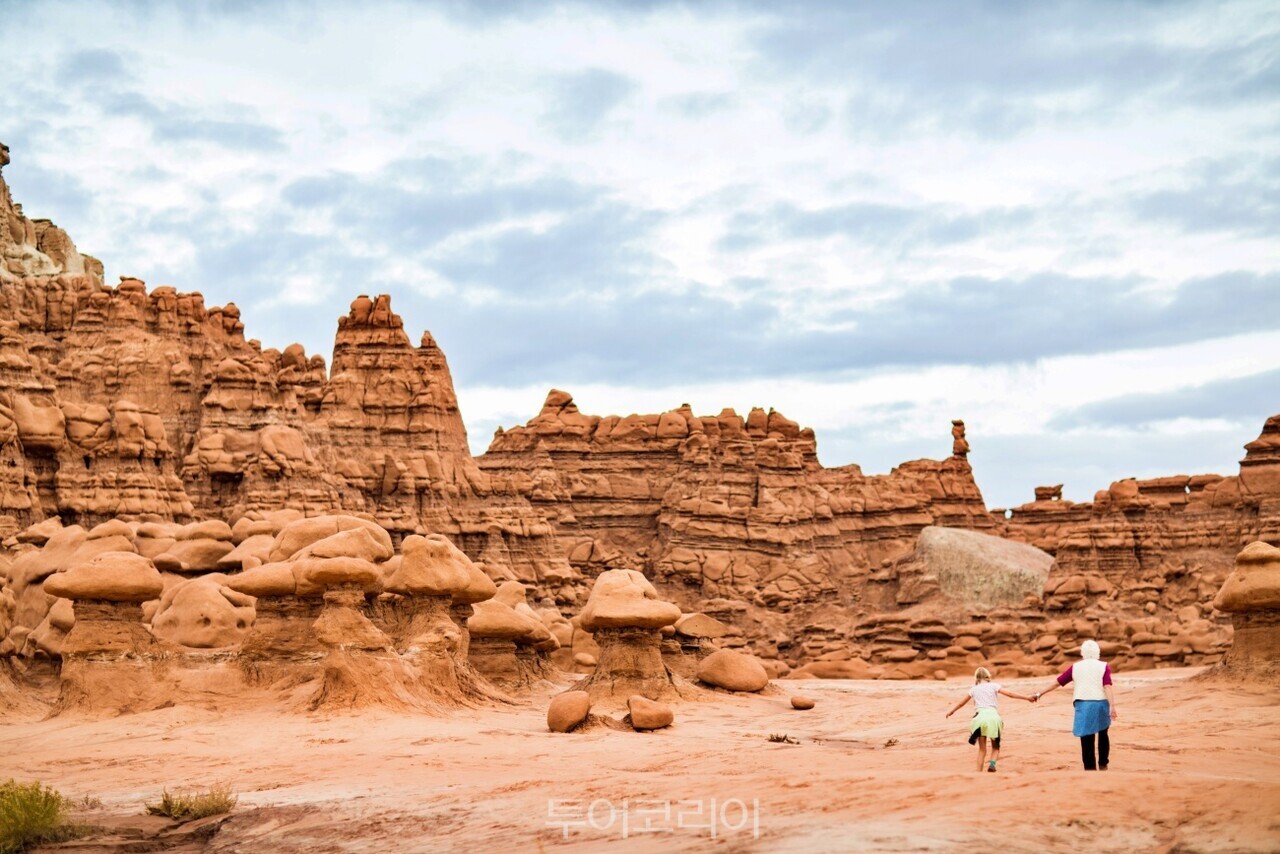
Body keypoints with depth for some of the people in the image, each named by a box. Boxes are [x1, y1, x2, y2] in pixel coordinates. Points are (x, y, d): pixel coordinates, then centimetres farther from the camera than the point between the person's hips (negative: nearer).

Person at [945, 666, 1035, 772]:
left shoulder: (974, 689, 17)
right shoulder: (993, 686, 12)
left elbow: (961, 703, 27)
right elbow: (1010, 694, 5)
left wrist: (951, 712, 43)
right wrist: (1027, 697, 10)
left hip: (980, 717, 1)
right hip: (993, 716, -1)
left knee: (982, 749, 10)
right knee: (995, 746, 13)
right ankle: (992, 763, -15)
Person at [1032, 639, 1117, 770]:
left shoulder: (1075, 667, 8)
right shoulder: (1103, 666, 3)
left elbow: (1057, 682, 11)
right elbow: (1107, 687, -10)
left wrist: (1039, 694, 19)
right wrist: (1112, 706, -18)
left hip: (1083, 705, 0)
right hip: (1101, 704, 0)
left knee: (1087, 739, 1)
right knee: (1103, 734, 23)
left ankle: (1090, 768, -2)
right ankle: (1103, 764, 28)